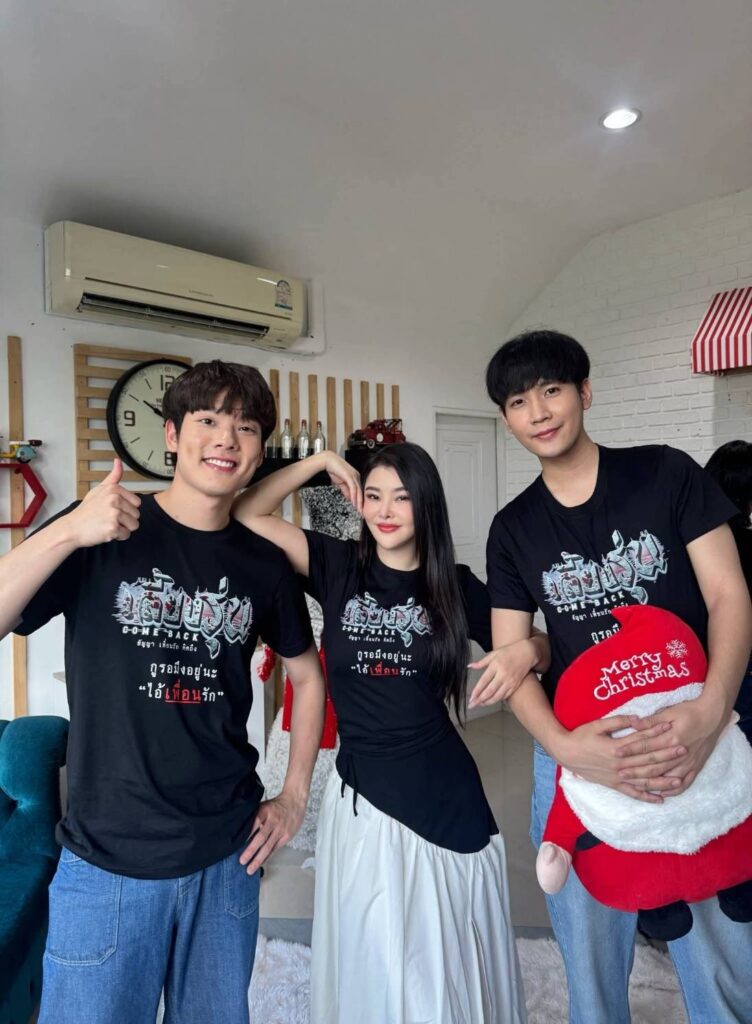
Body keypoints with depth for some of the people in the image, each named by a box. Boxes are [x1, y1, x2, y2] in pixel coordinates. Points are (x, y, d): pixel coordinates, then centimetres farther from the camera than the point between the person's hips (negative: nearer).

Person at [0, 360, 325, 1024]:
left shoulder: (264, 563, -1)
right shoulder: (102, 535, -9)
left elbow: (307, 673, 12)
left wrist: (296, 795, 7)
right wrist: (67, 532, -31)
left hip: (229, 856, 3)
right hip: (109, 862, -3)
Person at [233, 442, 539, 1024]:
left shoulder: (456, 585, -1)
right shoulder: (338, 567, -4)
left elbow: (533, 643, 8)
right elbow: (246, 515, -9)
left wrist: (527, 652, -14)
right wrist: (323, 463, -10)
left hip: (444, 793, 1)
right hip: (362, 793, 0)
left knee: (451, 955, 18)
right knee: (373, 957, 16)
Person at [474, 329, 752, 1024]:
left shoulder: (666, 474, -1)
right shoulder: (513, 529, 3)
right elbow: (512, 660, 0)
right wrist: (564, 746, -17)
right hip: (579, 754, 2)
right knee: (591, 963, 15)